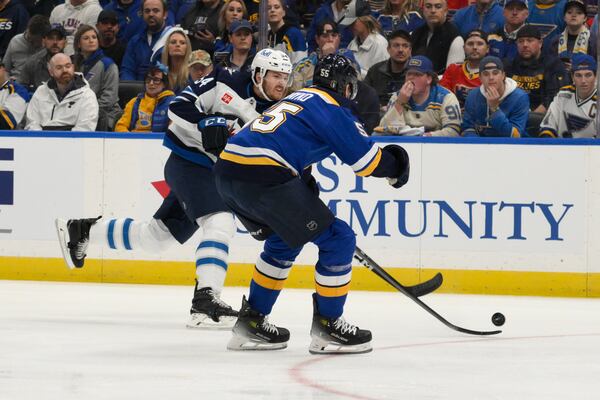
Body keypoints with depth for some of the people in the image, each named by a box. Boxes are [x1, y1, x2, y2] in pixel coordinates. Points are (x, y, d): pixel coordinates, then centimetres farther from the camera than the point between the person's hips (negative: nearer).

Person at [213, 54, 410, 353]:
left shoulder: (298, 99, 29)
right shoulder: (331, 108, 2)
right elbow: (366, 158, -1)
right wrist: (395, 164, 18)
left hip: (227, 171, 9)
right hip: (262, 177, -9)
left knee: (283, 241, 31)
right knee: (337, 240, 1)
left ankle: (251, 321, 30)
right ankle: (326, 325, 7)